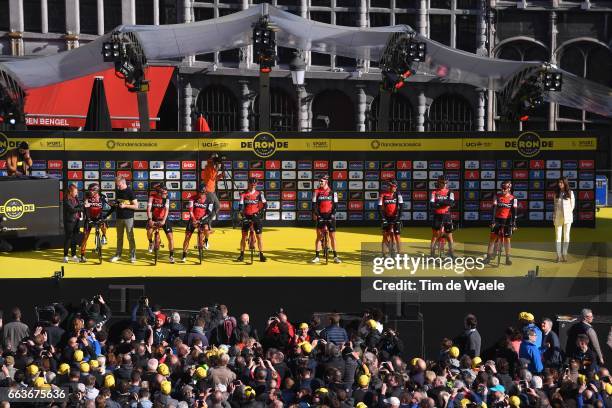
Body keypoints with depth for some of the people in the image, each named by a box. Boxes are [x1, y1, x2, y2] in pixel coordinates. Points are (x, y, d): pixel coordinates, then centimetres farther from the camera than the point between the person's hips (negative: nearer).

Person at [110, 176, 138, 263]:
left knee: (130, 237, -2)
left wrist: (125, 205, -20)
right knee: (119, 237, 11)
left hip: (128, 218, -6)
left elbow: (136, 206, -11)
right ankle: (118, 254, 19)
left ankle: (133, 256, 4)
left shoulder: (130, 192, -10)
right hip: (119, 217, 6)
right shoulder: (117, 191, 8)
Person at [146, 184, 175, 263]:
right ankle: (150, 243, 5)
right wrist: (150, 219, -39)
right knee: (149, 230, -29)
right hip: (154, 218, 0)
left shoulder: (166, 198, -16)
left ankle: (171, 255, 7)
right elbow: (149, 208, -24)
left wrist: (164, 220, -42)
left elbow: (166, 210, -27)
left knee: (170, 237, -8)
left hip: (164, 219, 0)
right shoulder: (152, 196, -17)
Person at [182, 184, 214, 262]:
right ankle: (184, 255, 7)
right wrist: (193, 220, -23)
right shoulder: (193, 198, -6)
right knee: (187, 237, -3)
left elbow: (209, 213, -9)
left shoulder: (208, 200, -6)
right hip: (193, 219, 0)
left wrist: (201, 219, -21)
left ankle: (206, 241, 3)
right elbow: (190, 210, -11)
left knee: (206, 228, -29)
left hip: (203, 219, 0)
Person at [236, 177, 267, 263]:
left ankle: (261, 255, 4)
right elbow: (241, 205, -7)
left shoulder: (259, 193, 0)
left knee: (259, 236, -2)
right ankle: (242, 255, 7)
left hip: (256, 216, 0)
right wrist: (242, 214, -21)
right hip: (246, 217, 0)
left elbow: (265, 204, -5)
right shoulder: (244, 194, 0)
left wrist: (261, 212, -20)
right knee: (244, 236, 1)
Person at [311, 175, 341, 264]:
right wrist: (316, 214, -14)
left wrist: (333, 214, -14)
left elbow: (335, 204, -1)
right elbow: (314, 204, -2)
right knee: (319, 236, 3)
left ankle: (335, 256, 10)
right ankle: (317, 256, 7)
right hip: (320, 216, 1)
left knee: (332, 236, 2)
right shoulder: (317, 192, 0)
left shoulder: (332, 192, -1)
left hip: (330, 216, 0)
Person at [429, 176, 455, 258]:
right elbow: (431, 204, -7)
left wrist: (443, 202, -26)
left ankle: (451, 252, 14)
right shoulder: (434, 192, 3)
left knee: (449, 234, 4)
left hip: (446, 215, 1)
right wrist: (436, 205, -28)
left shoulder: (450, 192, 4)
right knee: (435, 234, -1)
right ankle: (432, 253, 5)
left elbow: (451, 203, -12)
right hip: (437, 216, -1)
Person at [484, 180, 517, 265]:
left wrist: (514, 224, -17)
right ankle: (488, 257, 1)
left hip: (507, 220, -1)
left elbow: (514, 212, -10)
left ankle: (507, 258, 11)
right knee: (492, 237, -2)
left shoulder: (513, 199, -7)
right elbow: (494, 209, -11)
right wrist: (493, 221, -19)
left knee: (507, 239, 2)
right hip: (497, 219, 1)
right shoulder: (497, 197, -5)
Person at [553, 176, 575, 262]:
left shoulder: (570, 193, 2)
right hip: (558, 217, 2)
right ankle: (559, 255, 2)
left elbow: (572, 205, 7)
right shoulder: (556, 193, 9)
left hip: (567, 217, -2)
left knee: (566, 236, 0)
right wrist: (554, 217, 5)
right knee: (558, 236, 0)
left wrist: (568, 213, 2)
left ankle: (564, 255, 5)